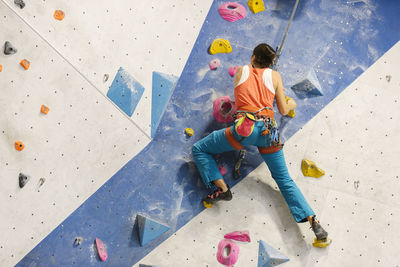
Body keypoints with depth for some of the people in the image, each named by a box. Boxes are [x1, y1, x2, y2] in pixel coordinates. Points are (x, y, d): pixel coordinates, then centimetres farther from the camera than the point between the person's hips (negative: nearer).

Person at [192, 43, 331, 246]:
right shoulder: (274, 75, 13)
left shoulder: (241, 71, 14)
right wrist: (292, 104, 36)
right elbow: (283, 110, 13)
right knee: (285, 180, 13)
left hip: (243, 129, -2)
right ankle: (313, 221, 0)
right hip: (268, 130, 3)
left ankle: (221, 187, -2)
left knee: (199, 149, 14)